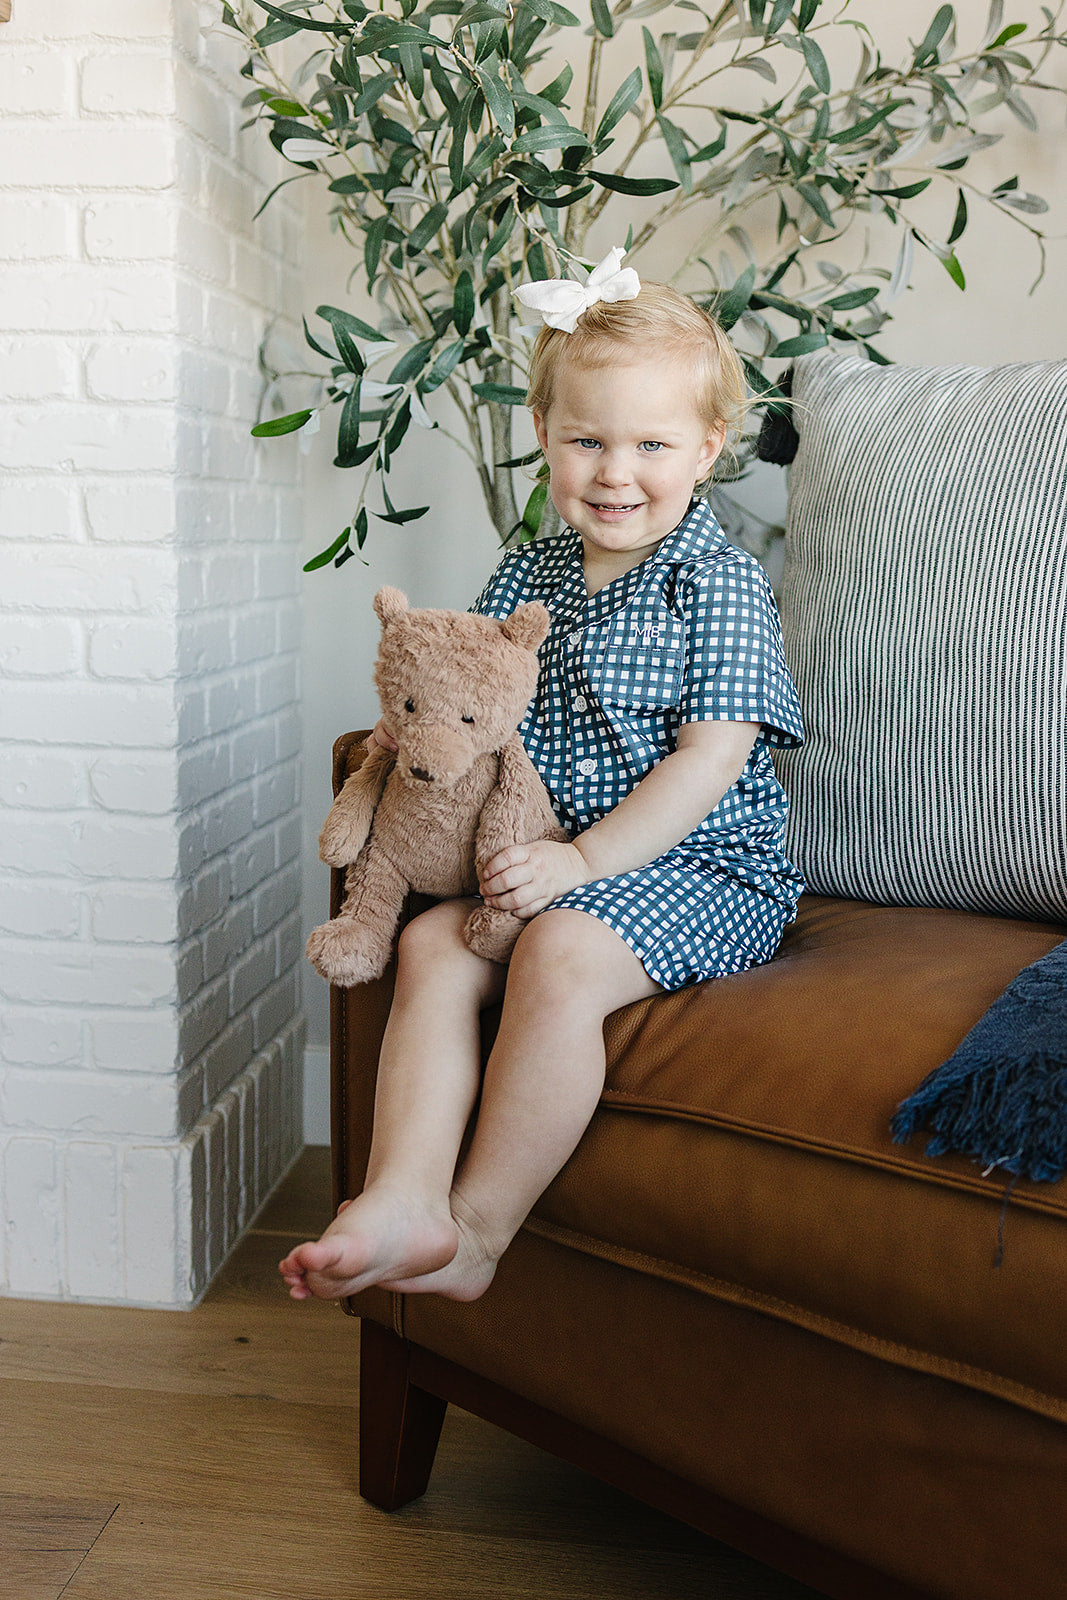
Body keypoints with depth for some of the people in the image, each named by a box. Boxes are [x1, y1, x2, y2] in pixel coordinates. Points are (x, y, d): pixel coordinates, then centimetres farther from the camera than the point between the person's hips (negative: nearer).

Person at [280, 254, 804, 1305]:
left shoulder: (720, 586, -9)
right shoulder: (531, 574, 10)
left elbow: (712, 757, -15)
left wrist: (581, 859, -22)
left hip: (702, 865, -6)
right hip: (559, 857, 7)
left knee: (559, 956, -30)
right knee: (431, 944, -15)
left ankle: (478, 1230, -19)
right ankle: (403, 1199, -24)